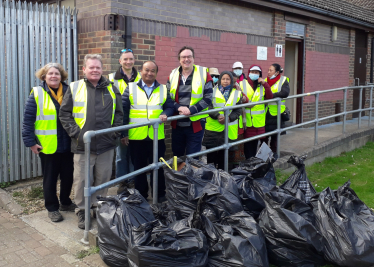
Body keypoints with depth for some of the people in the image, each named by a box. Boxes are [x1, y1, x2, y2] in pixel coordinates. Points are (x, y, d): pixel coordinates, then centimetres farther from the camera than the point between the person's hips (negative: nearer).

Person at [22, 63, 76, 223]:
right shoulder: (37, 94, -5)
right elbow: (28, 120, -6)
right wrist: (30, 142, -10)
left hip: (67, 145, 3)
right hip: (47, 147, -3)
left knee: (68, 176, 15)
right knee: (50, 179, 9)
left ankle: (65, 203, 35)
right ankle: (52, 208, 25)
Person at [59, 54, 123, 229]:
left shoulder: (111, 89, 8)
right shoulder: (74, 88, 2)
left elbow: (119, 113, 11)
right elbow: (64, 113, 2)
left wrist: (115, 132, 0)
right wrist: (75, 132, -8)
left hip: (106, 145, 2)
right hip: (83, 146, -2)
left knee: (103, 179, 11)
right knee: (82, 180, 3)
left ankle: (99, 208, 28)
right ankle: (82, 211, 20)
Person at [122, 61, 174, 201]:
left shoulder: (163, 89, 10)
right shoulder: (131, 88, 4)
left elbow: (170, 106, 10)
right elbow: (123, 110, 0)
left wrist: (165, 114, -13)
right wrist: (124, 132, -5)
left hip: (157, 136, 1)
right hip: (136, 137, -1)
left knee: (158, 167, 10)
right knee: (139, 168, 10)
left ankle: (160, 194, 24)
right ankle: (141, 195, 24)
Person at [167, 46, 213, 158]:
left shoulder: (203, 74, -3)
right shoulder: (173, 75, 6)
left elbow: (207, 98, -7)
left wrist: (191, 110, -18)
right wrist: (179, 107, -14)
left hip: (196, 123, -3)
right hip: (177, 124, 3)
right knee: (177, 155, 16)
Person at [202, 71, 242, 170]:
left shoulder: (237, 93, 11)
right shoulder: (213, 91, 6)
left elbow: (238, 111, 4)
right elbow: (208, 107, -4)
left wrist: (228, 118, -14)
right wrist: (217, 116, -20)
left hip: (229, 129, 1)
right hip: (213, 128, -1)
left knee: (224, 154, 7)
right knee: (211, 154, 2)